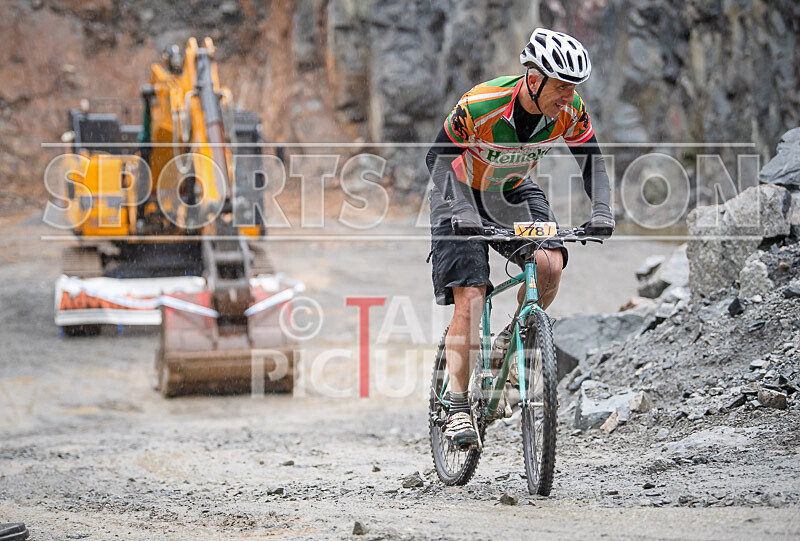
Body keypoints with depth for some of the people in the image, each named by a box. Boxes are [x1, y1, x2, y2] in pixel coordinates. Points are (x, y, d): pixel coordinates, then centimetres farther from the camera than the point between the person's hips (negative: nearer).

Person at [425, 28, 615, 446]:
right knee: (469, 298, -16)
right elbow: (439, 156, -23)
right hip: (462, 192, -4)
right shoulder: (480, 105, -32)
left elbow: (592, 161, -8)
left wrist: (601, 211, -25)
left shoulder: (570, 112, -20)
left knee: (550, 264, -24)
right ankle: (457, 408, -12)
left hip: (513, 191, 4)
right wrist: (462, 212, -37)